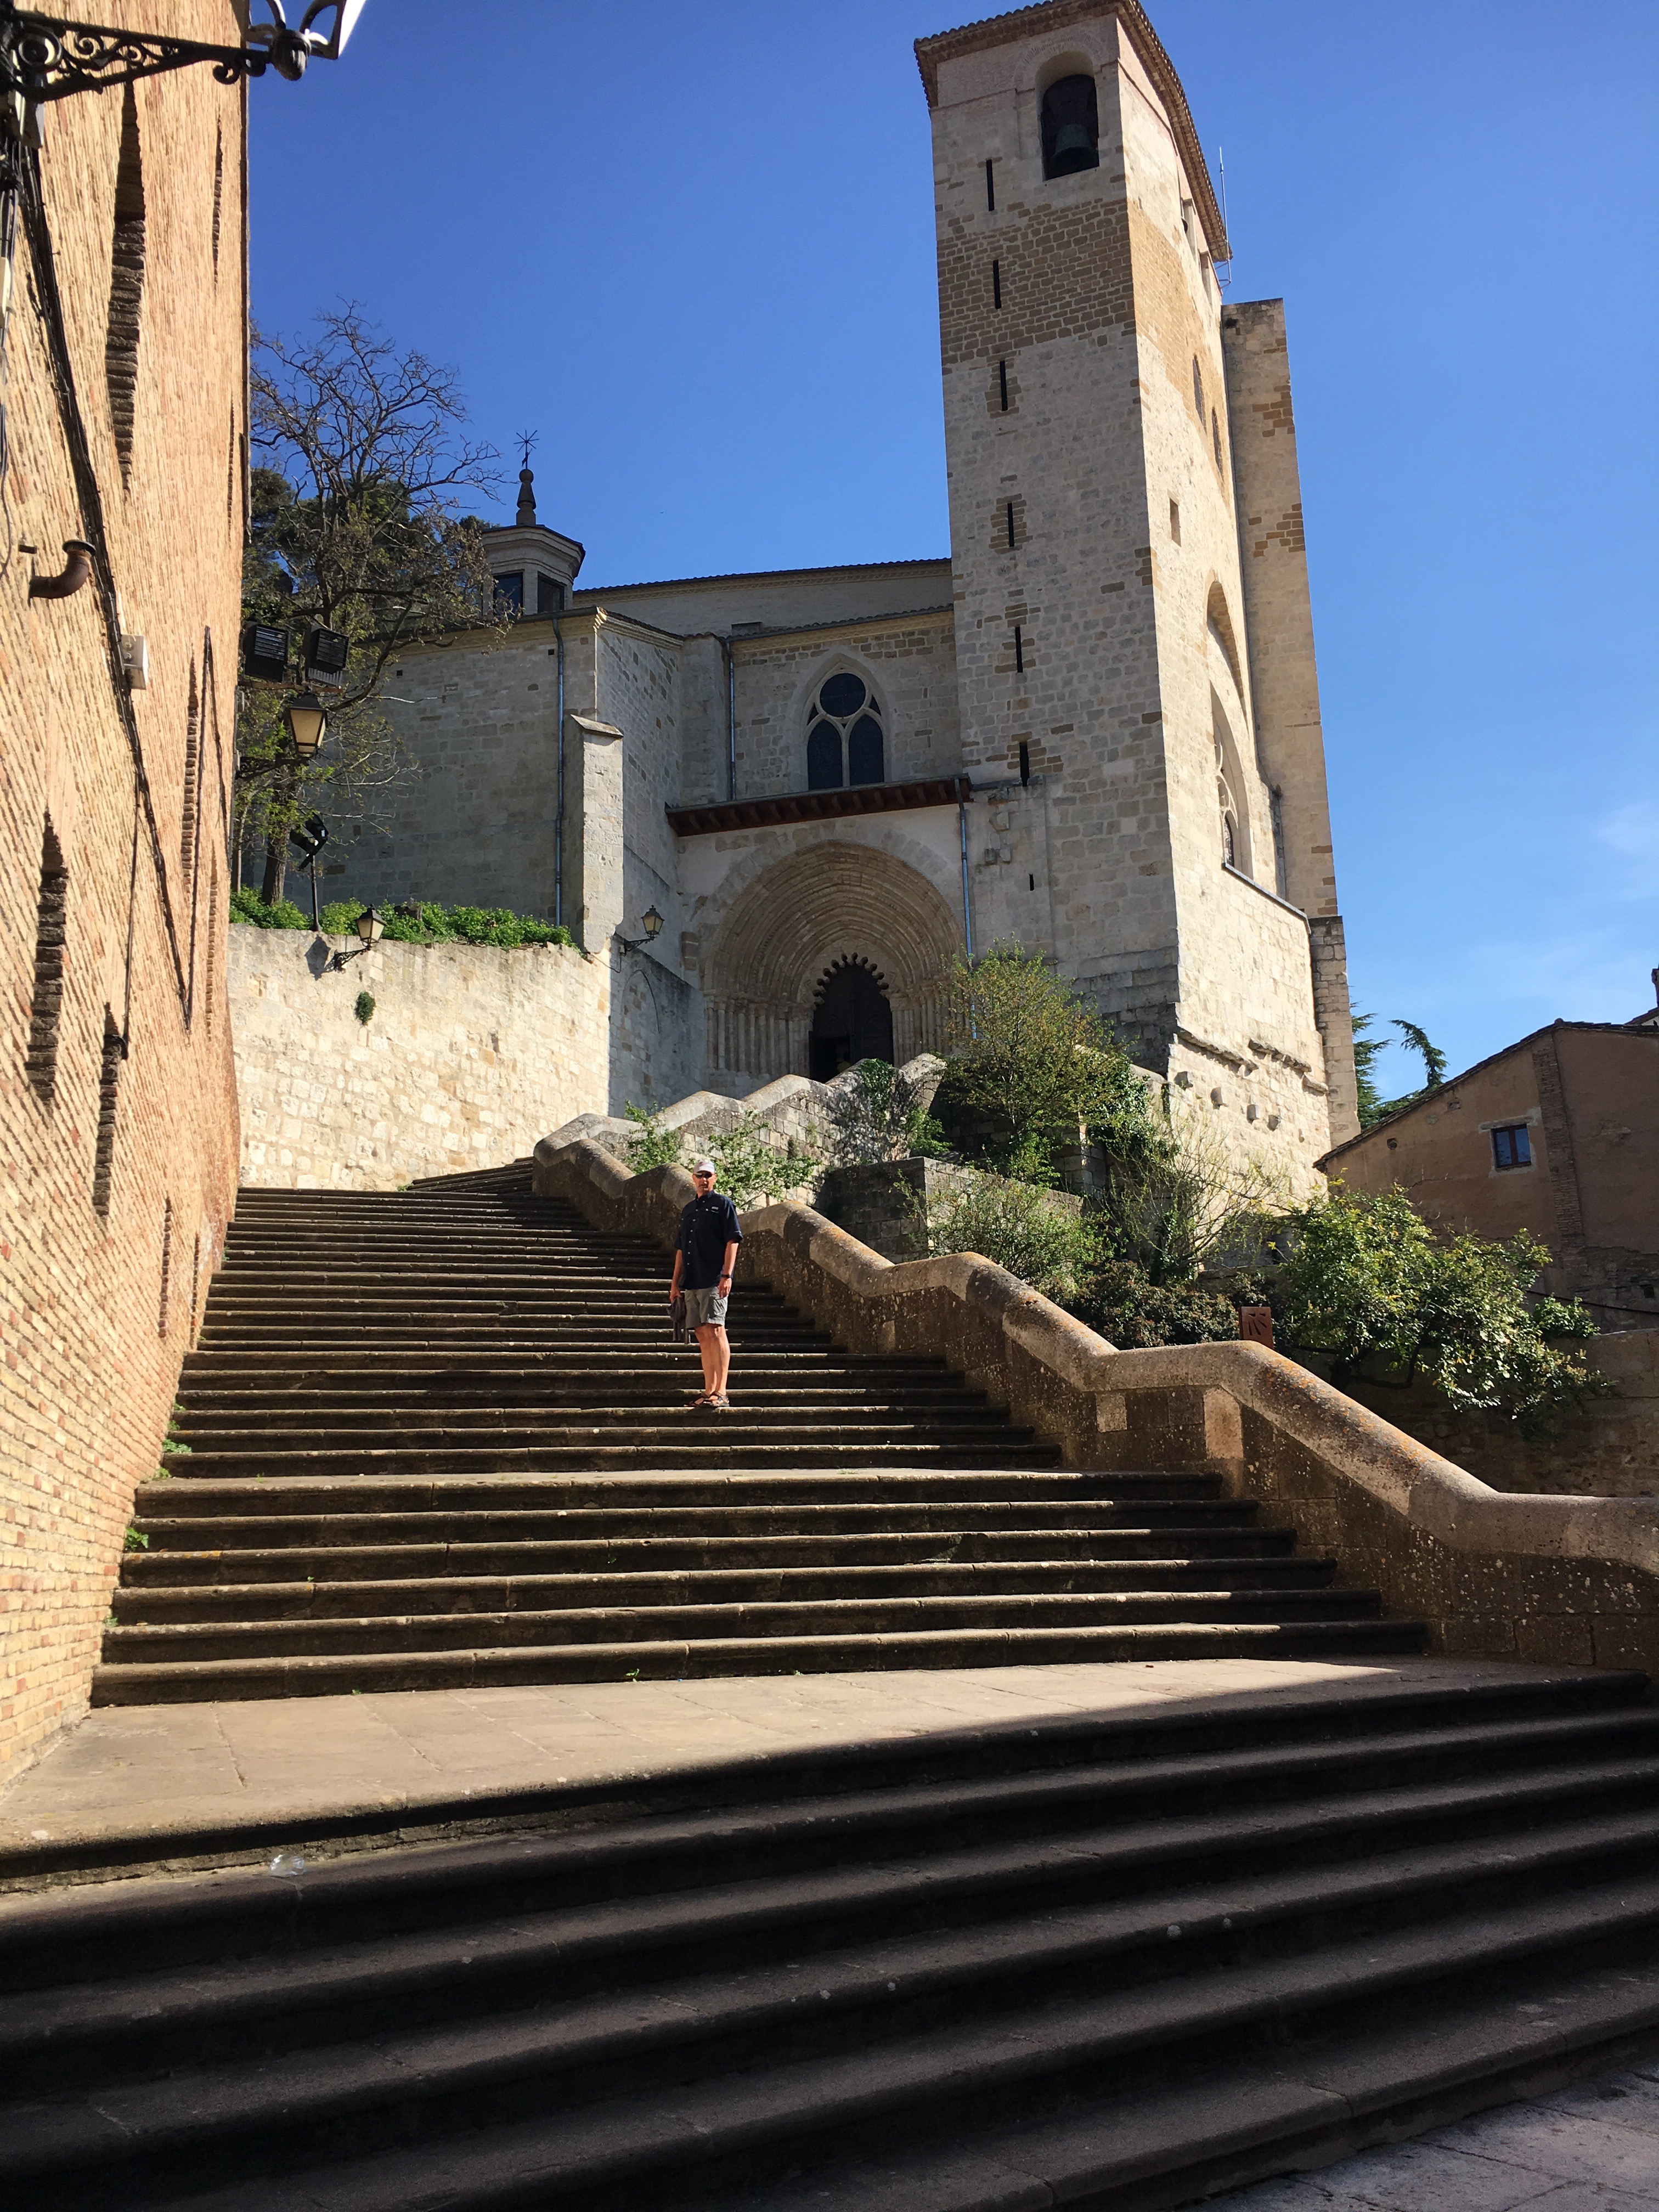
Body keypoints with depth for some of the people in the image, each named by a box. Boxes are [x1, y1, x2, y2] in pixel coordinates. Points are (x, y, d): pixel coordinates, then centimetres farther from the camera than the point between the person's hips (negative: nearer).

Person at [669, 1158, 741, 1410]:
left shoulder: (722, 1204, 2)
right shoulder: (688, 1210, 21)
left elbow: (732, 1240, -6)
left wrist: (727, 1275, -15)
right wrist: (676, 1281, 18)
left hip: (714, 1280, -7)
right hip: (692, 1283, 7)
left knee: (715, 1332, -13)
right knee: (703, 1336, 8)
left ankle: (721, 1394, -15)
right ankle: (709, 1392, 11)